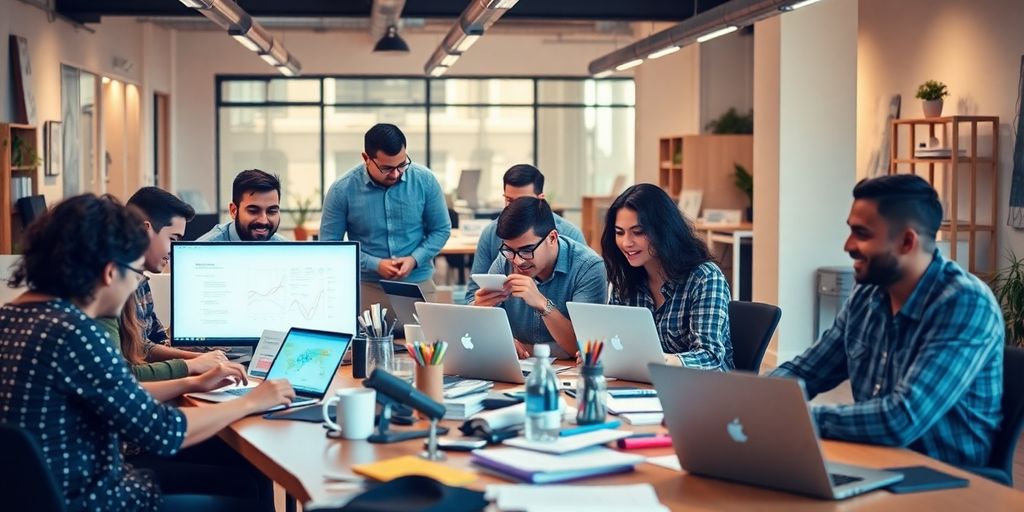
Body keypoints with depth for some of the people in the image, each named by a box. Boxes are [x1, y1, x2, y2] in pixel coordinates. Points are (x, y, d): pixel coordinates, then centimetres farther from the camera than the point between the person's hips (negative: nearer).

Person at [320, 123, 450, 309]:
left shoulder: (425, 180, -5)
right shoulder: (342, 190, -9)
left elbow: (441, 230, 5)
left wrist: (414, 260, -12)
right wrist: (375, 265, -14)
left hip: (418, 284, 1)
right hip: (366, 287, -1)